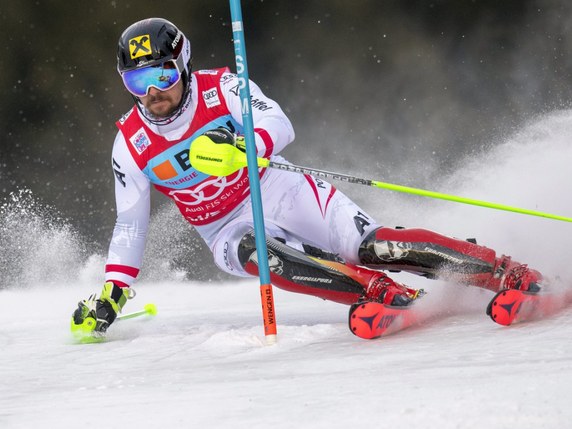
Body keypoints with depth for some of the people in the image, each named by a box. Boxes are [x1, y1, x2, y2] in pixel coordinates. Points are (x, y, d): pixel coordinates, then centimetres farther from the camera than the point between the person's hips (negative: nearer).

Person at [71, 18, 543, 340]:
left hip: (276, 194, -1)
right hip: (228, 230, 2)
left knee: (371, 244, -23)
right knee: (255, 251, -36)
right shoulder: (130, 145, -3)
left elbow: (280, 126, -23)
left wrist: (246, 145, -45)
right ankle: (382, 292, -43)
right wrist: (111, 294, -3)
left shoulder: (220, 88, -10)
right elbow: (130, 225, 5)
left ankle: (506, 272, -23)